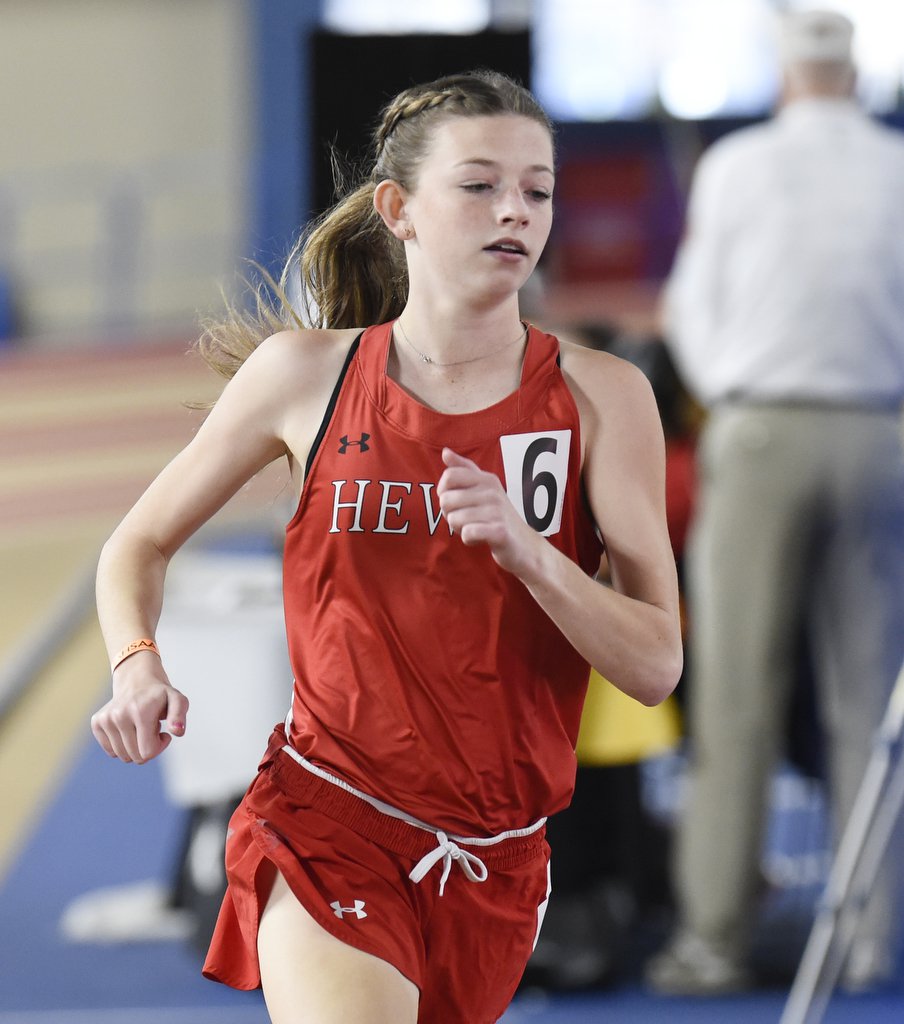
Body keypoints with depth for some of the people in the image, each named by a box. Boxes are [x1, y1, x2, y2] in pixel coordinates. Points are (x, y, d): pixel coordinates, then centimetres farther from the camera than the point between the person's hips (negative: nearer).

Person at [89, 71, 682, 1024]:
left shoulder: (597, 397, -1)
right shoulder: (307, 374, -1)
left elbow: (655, 664, -7)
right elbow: (138, 546, 12)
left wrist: (528, 551, -23)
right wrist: (138, 668, -8)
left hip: (496, 863, 3)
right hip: (326, 831, -3)